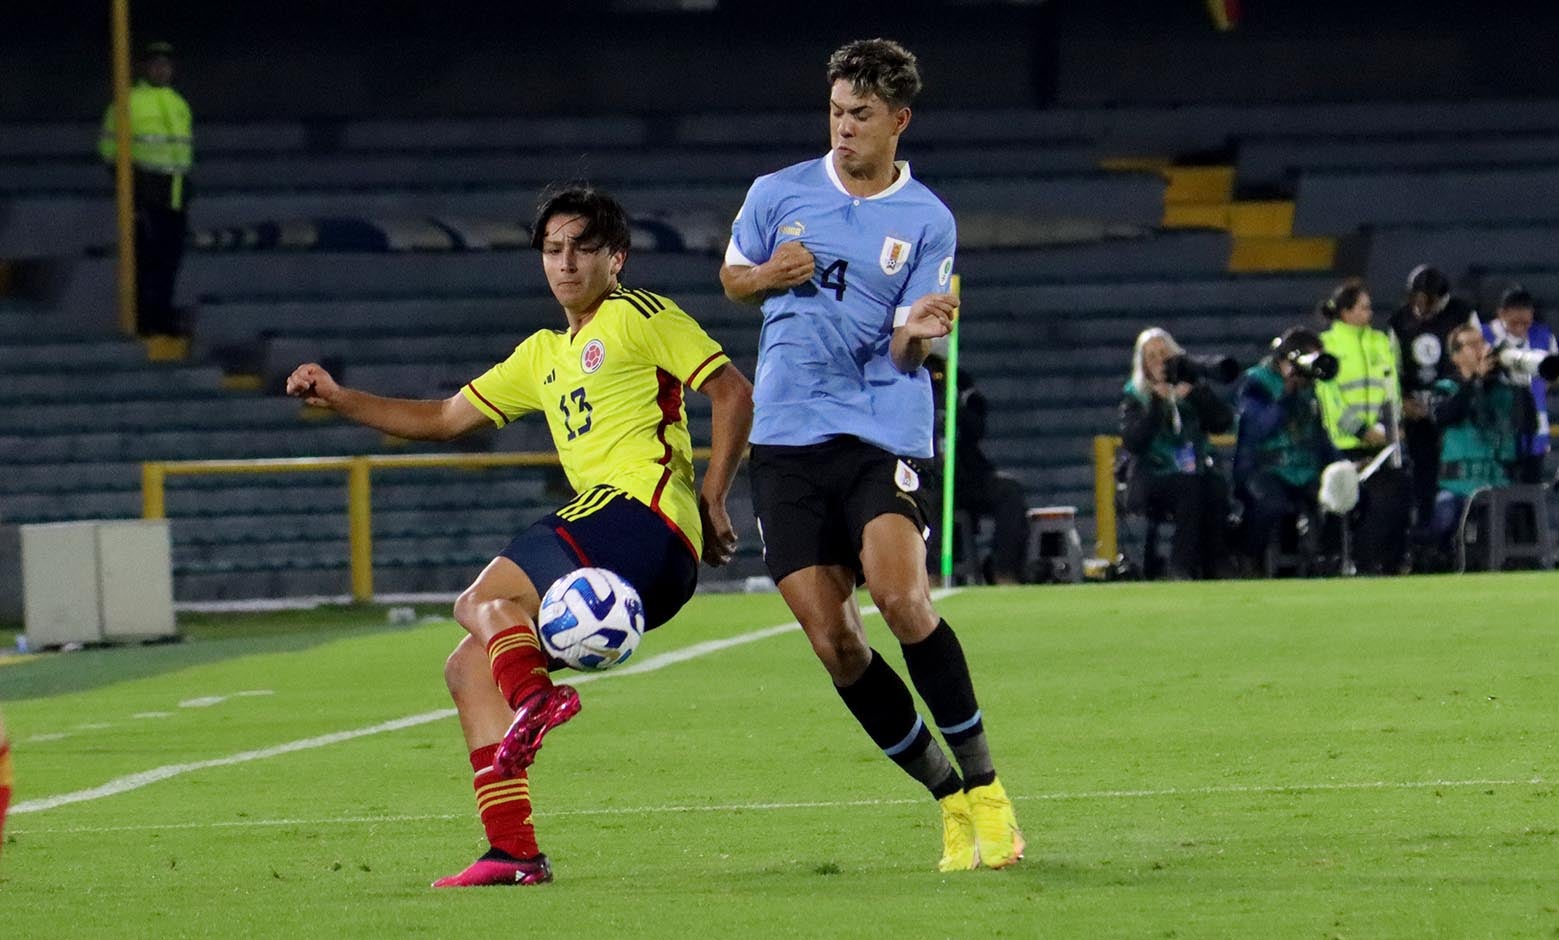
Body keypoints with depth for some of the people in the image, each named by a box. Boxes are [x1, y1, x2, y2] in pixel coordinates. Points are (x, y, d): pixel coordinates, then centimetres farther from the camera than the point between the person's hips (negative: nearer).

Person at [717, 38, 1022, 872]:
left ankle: (984, 787, -13)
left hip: (883, 434, -3)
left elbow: (907, 352, -2)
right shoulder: (779, 194, 6)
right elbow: (730, 276, 21)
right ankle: (950, 800, 9)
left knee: (899, 595, -25)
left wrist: (919, 330, -26)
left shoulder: (926, 221, 0)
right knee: (832, 640, -4)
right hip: (787, 438, 3)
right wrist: (769, 274, -2)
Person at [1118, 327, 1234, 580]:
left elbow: (1224, 422, -1)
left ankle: (1211, 570, -25)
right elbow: (1132, 443, -10)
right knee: (1189, 488, -33)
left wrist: (1196, 390, -10)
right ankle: (1182, 568, -33)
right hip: (1153, 475, -3)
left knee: (1216, 488, -30)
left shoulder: (1191, 388, 11)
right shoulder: (1134, 396, 5)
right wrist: (1156, 402, -15)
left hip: (1196, 470, 3)